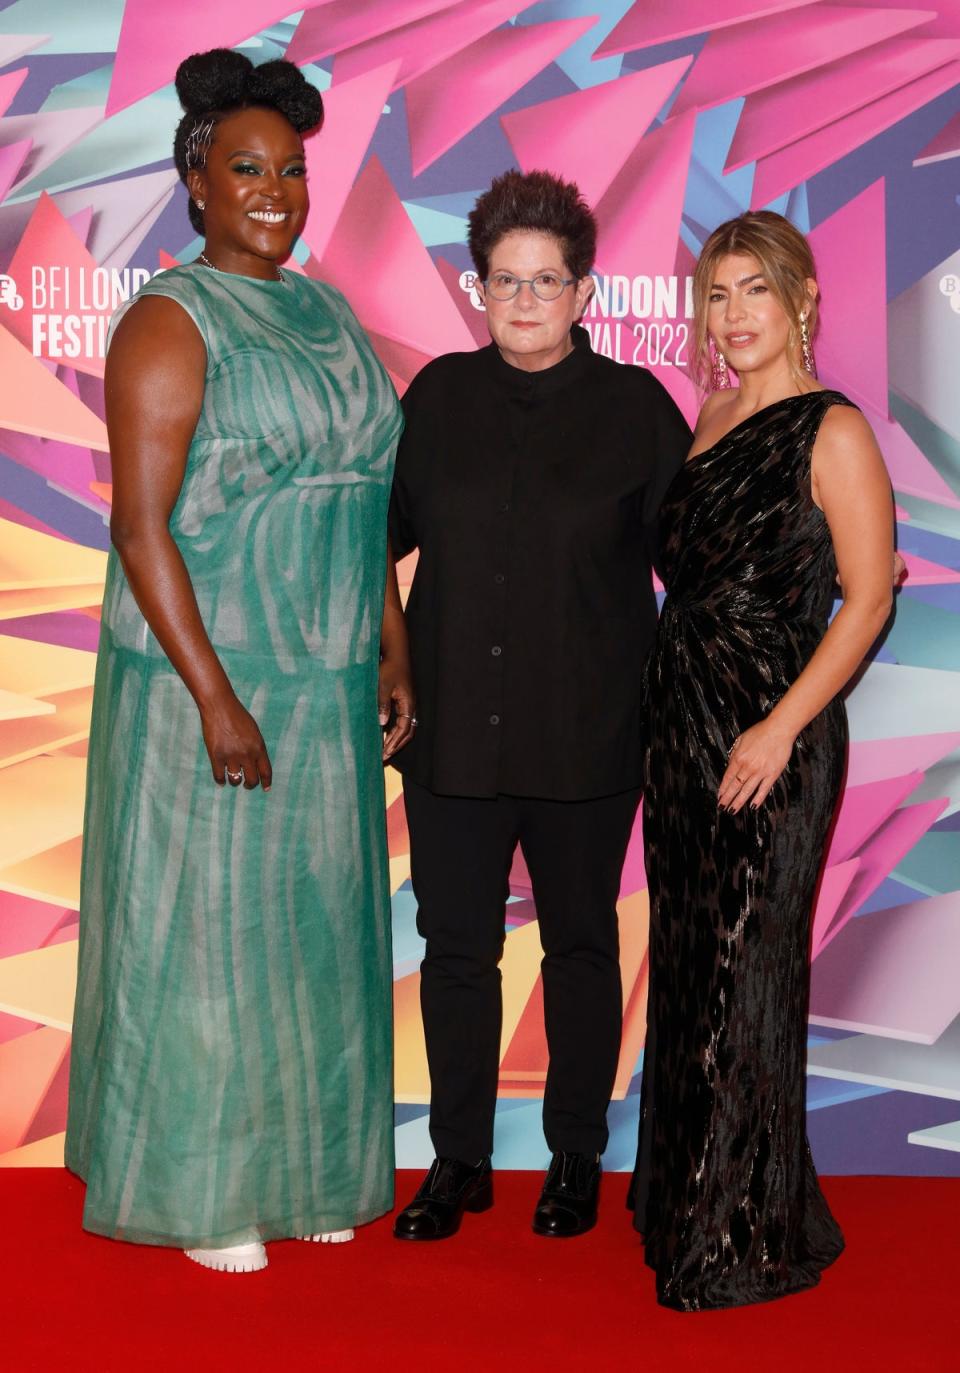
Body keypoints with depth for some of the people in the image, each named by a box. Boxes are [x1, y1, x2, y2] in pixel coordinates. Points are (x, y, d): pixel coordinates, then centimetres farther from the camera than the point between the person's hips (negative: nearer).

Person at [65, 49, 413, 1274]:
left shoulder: (326, 311, 12)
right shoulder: (172, 321, -10)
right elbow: (140, 525, -17)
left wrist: (393, 651, 11)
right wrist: (214, 696, -21)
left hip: (327, 684, 7)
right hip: (209, 676, -7)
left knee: (316, 918, 13)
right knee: (203, 922, 3)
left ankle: (301, 1167, 29)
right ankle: (195, 1189, 20)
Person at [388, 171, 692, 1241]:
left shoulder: (635, 407, -1)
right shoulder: (441, 396, 6)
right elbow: (387, 526, 17)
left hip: (584, 738, -2)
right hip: (453, 730, 2)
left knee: (580, 946, 11)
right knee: (455, 947, 8)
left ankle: (576, 1160, 28)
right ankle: (458, 1161, 24)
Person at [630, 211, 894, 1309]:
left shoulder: (833, 431, -9)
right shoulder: (712, 418, 12)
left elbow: (867, 599, -13)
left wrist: (779, 729, -19)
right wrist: (665, 716, 11)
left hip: (771, 736, -7)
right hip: (680, 725, 7)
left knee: (747, 974, 0)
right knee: (685, 963, 13)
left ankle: (751, 1236, 14)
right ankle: (680, 1201, 29)